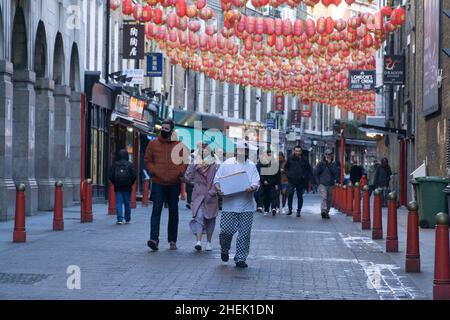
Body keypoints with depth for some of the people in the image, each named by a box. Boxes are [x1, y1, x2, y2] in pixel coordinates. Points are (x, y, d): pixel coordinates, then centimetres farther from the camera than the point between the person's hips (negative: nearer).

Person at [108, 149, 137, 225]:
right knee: (127, 203, 9)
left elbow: (110, 176, -2)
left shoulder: (114, 165, 0)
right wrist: (130, 183, 7)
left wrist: (115, 183, 10)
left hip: (118, 187, 0)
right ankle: (127, 219, 14)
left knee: (118, 203, 1)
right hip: (127, 187, 0)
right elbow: (134, 175, -7)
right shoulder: (130, 165, -3)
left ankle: (119, 219, -8)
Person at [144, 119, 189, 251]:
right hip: (158, 183, -1)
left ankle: (172, 240, 18)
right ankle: (154, 239, -19)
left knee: (173, 212, 9)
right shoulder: (153, 144, 5)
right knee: (156, 210, -13)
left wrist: (179, 173, -8)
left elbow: (185, 161, 7)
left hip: (174, 184, 1)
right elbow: (147, 161, 10)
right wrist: (154, 171, -7)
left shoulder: (179, 145, 4)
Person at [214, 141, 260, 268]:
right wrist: (218, 188, -15)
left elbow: (256, 183, 3)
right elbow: (217, 179, 5)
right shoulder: (227, 164, 5)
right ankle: (224, 250, 25)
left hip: (246, 205, 2)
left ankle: (240, 259, 10)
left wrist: (252, 188, -20)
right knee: (227, 230, -6)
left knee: (244, 233, 1)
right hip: (229, 204, -2)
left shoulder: (251, 166, 9)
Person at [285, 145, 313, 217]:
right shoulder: (290, 159, 4)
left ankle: (298, 211, 11)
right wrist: (288, 174, 3)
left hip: (300, 181, 0)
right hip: (292, 181, 0)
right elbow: (286, 168, 17)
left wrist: (305, 176, -1)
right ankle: (290, 210, -2)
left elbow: (310, 170, 12)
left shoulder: (304, 160, 3)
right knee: (290, 194, -13)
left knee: (300, 196, 3)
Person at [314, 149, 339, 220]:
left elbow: (336, 173, -8)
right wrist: (318, 181, 0)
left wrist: (330, 165, -11)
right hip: (322, 184, -3)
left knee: (329, 200, 7)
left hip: (330, 185, 3)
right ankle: (323, 211, -33)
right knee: (324, 198, -20)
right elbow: (315, 173, 6)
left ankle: (327, 213, 16)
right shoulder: (321, 163, 3)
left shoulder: (333, 164, 7)